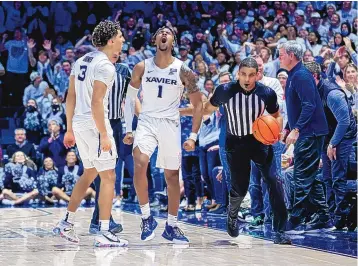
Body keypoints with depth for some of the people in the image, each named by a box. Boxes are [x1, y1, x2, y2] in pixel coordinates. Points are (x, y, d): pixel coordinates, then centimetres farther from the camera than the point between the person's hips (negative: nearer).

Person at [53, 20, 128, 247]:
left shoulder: (82, 60, 13)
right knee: (108, 177, -2)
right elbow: (96, 103, -21)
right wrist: (104, 135, -19)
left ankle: (66, 224, 22)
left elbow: (71, 97, 15)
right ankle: (104, 234, -3)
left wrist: (70, 129, 19)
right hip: (95, 126, -9)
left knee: (89, 173, 21)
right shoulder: (106, 66, -14)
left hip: (79, 124, 9)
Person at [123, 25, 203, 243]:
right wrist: (129, 129, 3)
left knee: (172, 176, 8)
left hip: (170, 124, 0)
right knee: (139, 164, -25)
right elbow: (130, 98, 8)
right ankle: (147, 218, -10)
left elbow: (198, 104, -1)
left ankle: (172, 226, 23)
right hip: (147, 121, 0)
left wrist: (193, 136, -7)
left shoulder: (183, 71, -7)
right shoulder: (142, 68, -3)